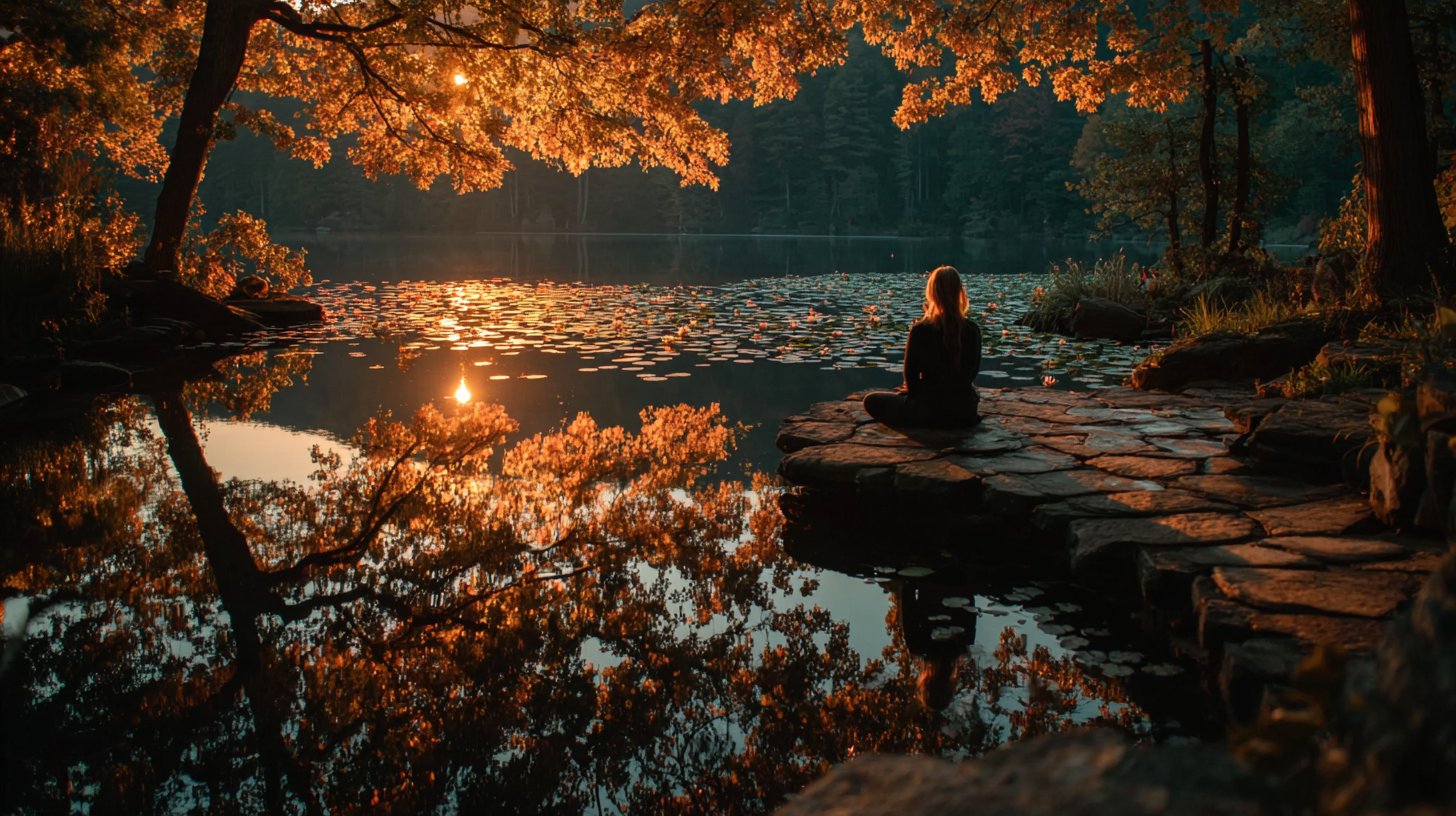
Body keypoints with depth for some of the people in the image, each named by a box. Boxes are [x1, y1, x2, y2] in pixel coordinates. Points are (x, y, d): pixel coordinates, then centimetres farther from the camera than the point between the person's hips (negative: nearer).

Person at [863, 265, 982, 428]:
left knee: (871, 400, 12)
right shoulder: (972, 329, -9)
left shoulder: (920, 330, -19)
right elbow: (972, 372, 3)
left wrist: (914, 390, 15)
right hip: (965, 409, 6)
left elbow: (910, 374, -9)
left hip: (930, 410, -5)